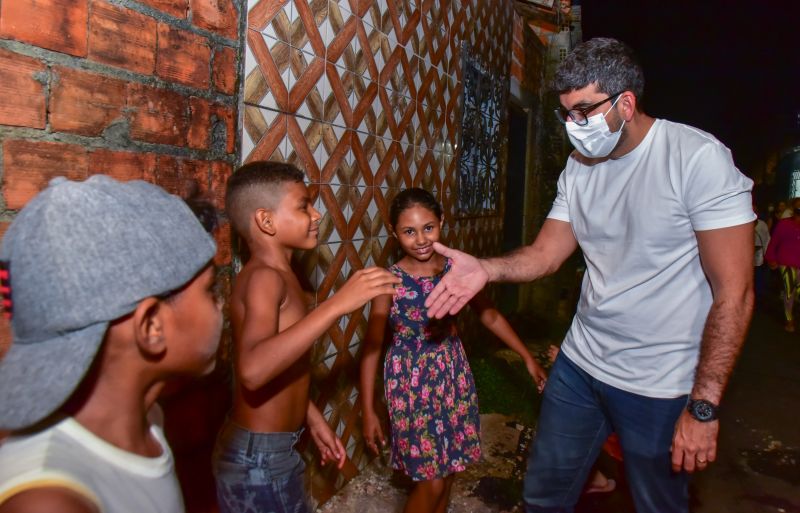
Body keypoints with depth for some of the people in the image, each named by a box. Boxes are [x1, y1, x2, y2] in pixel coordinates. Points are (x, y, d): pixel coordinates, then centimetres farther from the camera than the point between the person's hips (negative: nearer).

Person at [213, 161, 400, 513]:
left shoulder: (277, 275, 6)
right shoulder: (264, 277, -23)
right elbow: (253, 369, -41)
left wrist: (312, 418, 19)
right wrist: (338, 304, -40)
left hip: (274, 450, 9)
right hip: (258, 459, -9)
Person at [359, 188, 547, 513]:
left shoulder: (456, 270, -5)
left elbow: (488, 314, 8)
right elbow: (371, 346, -11)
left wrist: (527, 357, 9)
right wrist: (368, 411, -11)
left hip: (453, 375, 4)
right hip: (411, 382, -4)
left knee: (448, 469, 16)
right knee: (431, 480, 3)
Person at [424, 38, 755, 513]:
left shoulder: (698, 158, -17)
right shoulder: (580, 167, 2)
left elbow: (734, 291, -18)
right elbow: (547, 252, 0)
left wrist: (704, 405, -20)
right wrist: (484, 269, -20)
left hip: (661, 386, -5)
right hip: (579, 365, 6)